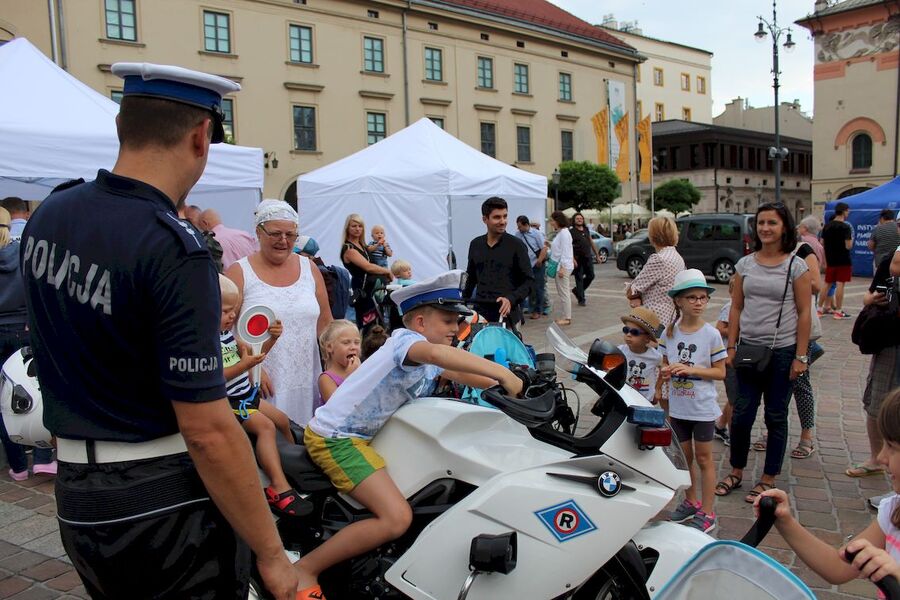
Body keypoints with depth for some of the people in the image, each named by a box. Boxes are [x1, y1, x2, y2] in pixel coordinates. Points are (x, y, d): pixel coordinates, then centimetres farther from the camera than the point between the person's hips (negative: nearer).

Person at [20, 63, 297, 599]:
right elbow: (207, 431, -24)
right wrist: (272, 554, -16)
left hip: (76, 499, 8)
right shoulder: (176, 249, -23)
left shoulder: (47, 216, 1)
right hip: (166, 503, -7)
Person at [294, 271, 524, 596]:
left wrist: (506, 387, 0)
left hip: (359, 434, 10)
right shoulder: (406, 339, -18)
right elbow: (434, 353, -40)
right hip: (334, 438, -10)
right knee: (397, 518, -22)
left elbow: (460, 374, 15)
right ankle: (305, 569, -11)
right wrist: (502, 372, -44)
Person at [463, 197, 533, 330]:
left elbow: (529, 280, -3)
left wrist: (511, 299, -18)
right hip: (480, 311, 3)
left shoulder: (516, 245, -2)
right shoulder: (475, 244, 10)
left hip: (507, 313, -3)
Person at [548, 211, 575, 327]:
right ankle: (565, 316, 17)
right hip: (559, 266, 10)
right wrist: (550, 245, 12)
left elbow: (565, 251, -18)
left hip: (563, 267, -10)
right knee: (562, 293, 12)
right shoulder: (560, 233, 15)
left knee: (564, 293, -5)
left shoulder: (564, 233, -14)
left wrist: (562, 268, -20)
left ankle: (567, 318, -1)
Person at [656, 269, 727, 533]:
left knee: (703, 458, 5)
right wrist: (664, 374, -12)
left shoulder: (711, 334, -11)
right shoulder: (670, 332, 0)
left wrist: (690, 369, -21)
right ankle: (691, 502, 33)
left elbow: (720, 372, -9)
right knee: (684, 456, 16)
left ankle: (707, 513, 13)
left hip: (702, 407, -4)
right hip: (678, 406, 4)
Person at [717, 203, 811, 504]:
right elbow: (736, 308, 8)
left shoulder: (796, 266, -5)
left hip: (782, 351, -3)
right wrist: (731, 347, 4)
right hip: (749, 348, 3)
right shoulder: (745, 264, 5)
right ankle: (736, 472, 25)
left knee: (776, 417, 8)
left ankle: (768, 480, 21)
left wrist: (800, 356, -9)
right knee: (741, 414, 8)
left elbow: (804, 313, -5)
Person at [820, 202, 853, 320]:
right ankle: (838, 311, 0)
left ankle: (819, 308, 17)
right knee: (840, 284, -2)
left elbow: (822, 244, 9)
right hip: (843, 261, -6)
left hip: (830, 260, 6)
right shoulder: (845, 227, -13)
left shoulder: (827, 226, 6)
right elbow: (848, 246, -16)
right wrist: (851, 240, 4)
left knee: (827, 284, 13)